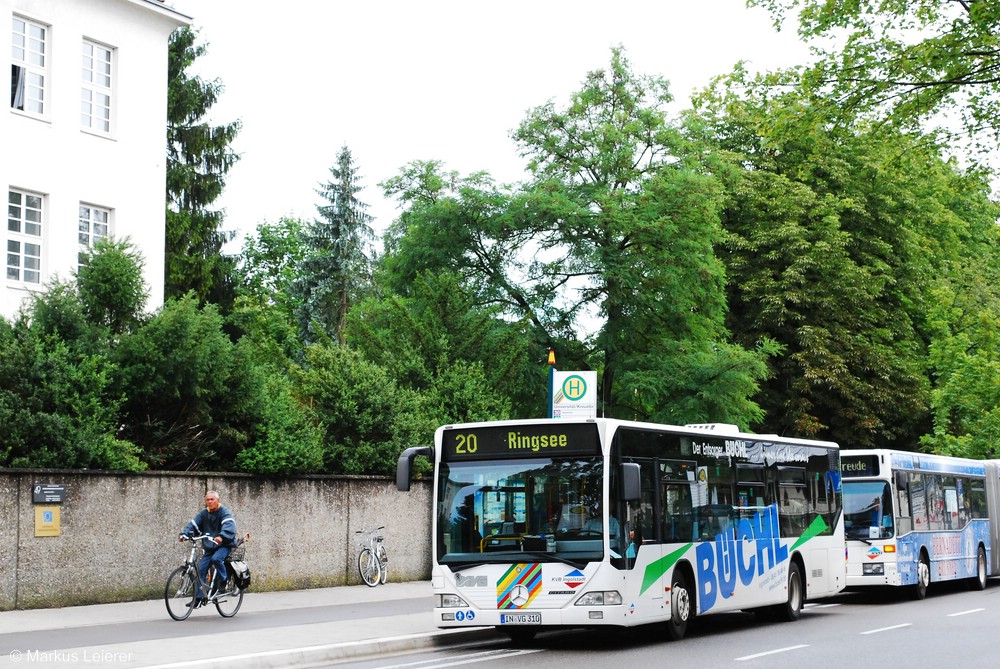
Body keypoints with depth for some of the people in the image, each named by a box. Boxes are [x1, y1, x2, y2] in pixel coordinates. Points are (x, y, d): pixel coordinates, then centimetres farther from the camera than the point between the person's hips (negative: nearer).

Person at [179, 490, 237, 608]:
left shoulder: (224, 512, -11)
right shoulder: (204, 513, 7)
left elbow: (229, 526, -30)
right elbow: (193, 524, -2)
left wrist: (221, 536, -49)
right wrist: (184, 534, -22)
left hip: (224, 545, -5)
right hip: (209, 548, 5)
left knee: (216, 558, -34)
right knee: (201, 569, -7)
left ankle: (223, 581, -11)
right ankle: (199, 598, -1)